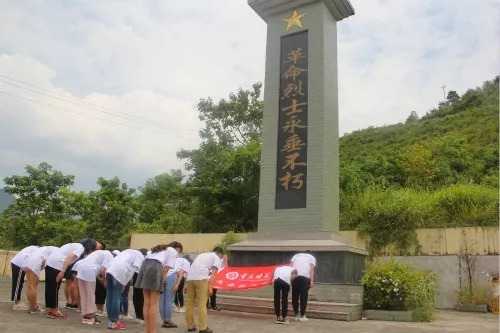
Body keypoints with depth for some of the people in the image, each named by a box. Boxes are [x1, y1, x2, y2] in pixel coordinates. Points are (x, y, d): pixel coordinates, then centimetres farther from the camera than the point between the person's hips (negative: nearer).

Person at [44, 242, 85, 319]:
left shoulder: (75, 245, 25)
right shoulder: (81, 248, -2)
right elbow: (70, 257, -16)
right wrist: (62, 271, -20)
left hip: (49, 261, 9)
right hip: (57, 264, -9)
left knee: (50, 287, 13)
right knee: (55, 288, 0)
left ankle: (51, 310, 22)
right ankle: (54, 311, 9)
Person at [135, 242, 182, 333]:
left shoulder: (161, 249, 35)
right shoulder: (174, 252, 15)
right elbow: (166, 268, 2)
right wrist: (162, 281, 3)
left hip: (144, 265, 7)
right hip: (155, 268, -7)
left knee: (147, 303, 10)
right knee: (153, 304, -3)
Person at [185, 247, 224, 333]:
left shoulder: (201, 255, 33)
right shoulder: (217, 258, 15)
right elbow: (213, 273, -1)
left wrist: (186, 284, 23)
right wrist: (210, 287, -8)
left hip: (190, 278, 6)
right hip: (201, 279, -6)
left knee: (190, 303, 13)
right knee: (202, 304, -1)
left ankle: (190, 326, 19)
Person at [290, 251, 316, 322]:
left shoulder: (296, 255, 29)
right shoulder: (312, 257, 22)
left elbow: (291, 266, 14)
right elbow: (311, 269, 6)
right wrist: (312, 281, -1)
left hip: (294, 276, 2)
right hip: (305, 277, -2)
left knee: (294, 296, 10)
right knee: (304, 297, 4)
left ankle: (296, 315, 16)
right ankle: (302, 316, 8)